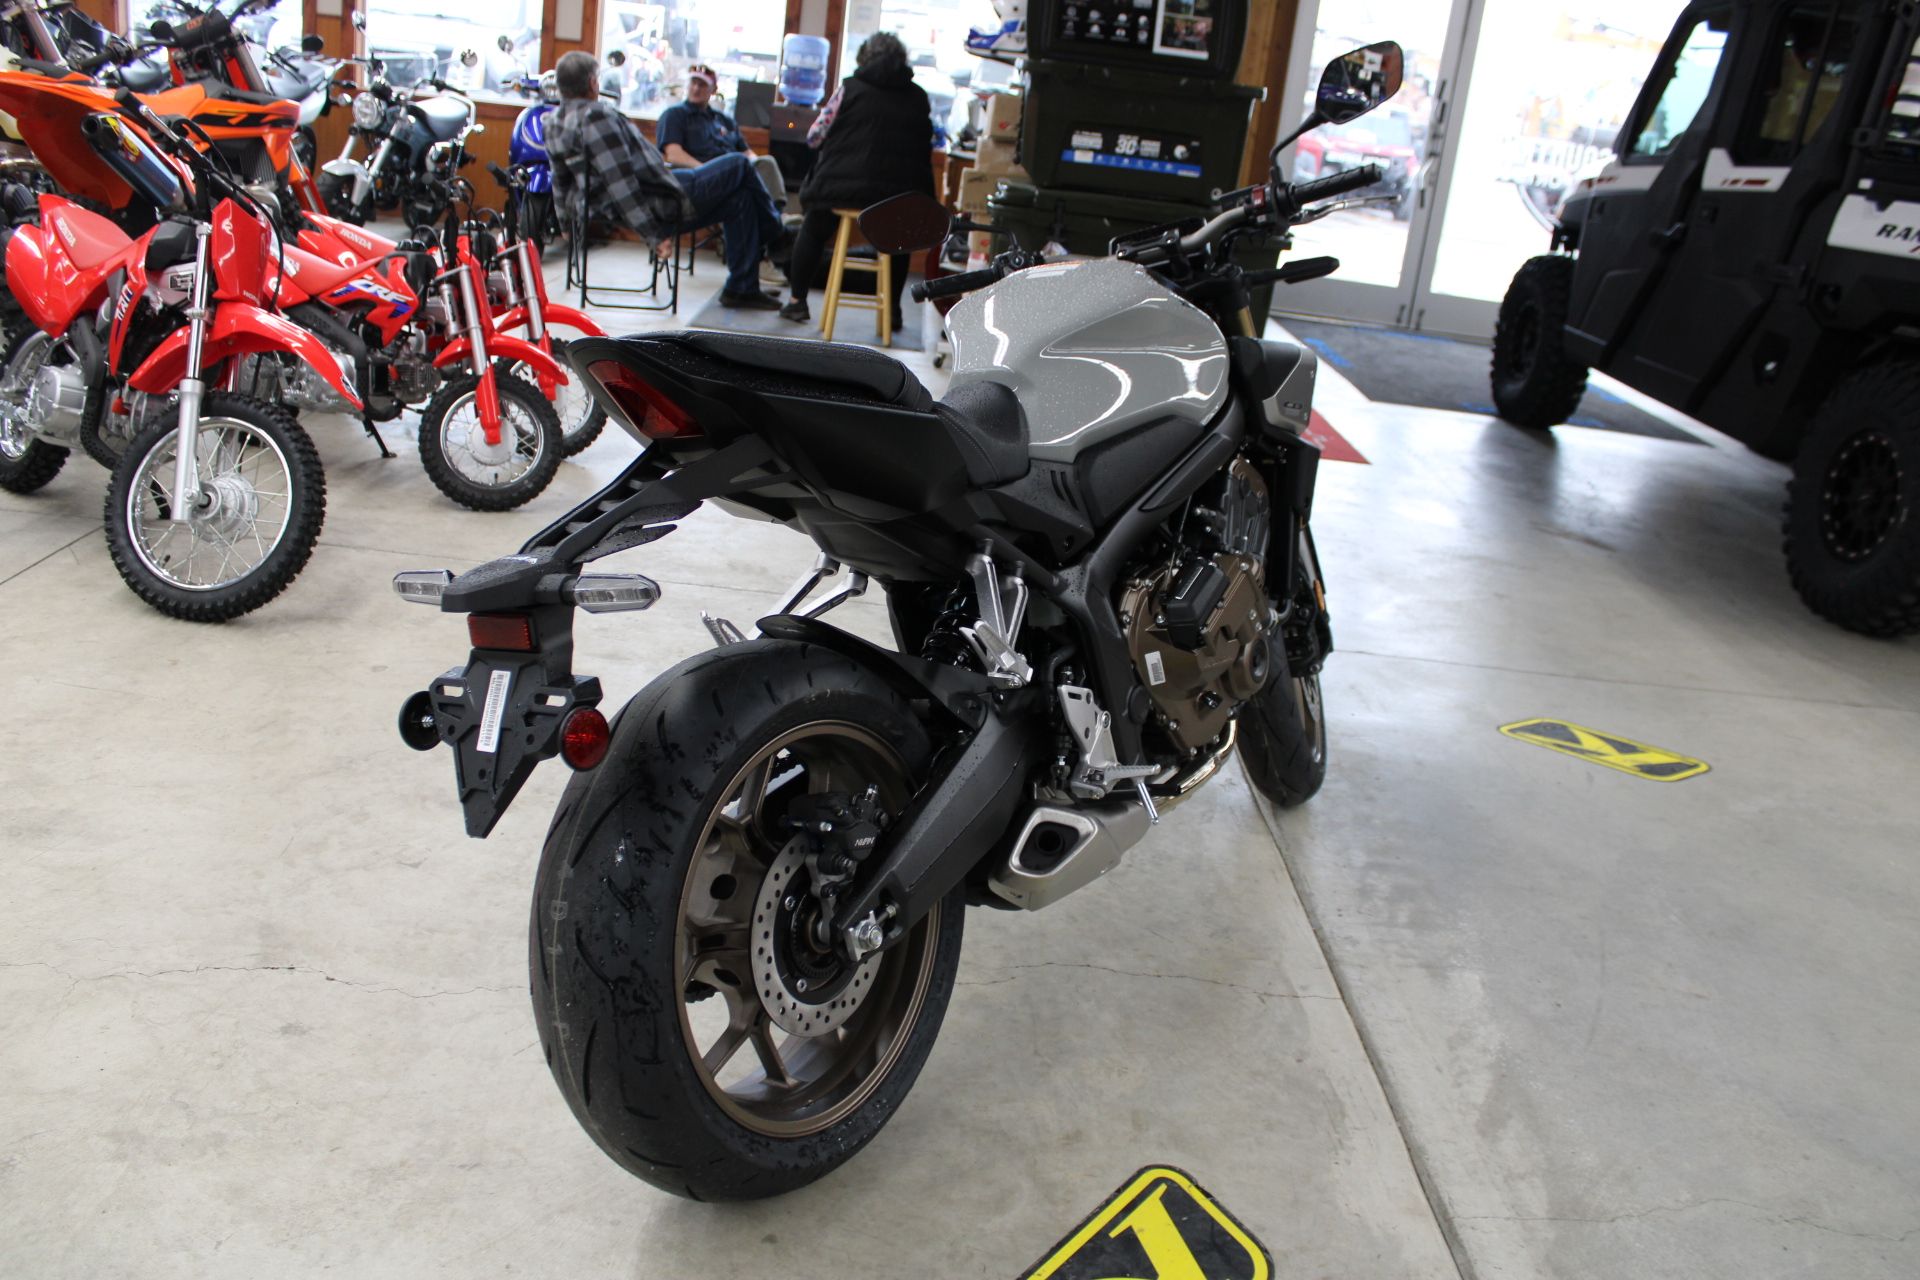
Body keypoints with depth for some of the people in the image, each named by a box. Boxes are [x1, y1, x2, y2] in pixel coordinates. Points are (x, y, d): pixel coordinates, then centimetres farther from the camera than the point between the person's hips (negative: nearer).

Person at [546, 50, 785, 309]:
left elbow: (563, 187, 18)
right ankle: (775, 236, 26)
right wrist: (654, 235, -23)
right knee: (740, 165, 6)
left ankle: (743, 288, 17)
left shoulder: (555, 124, 9)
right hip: (662, 203, -10)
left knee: (740, 199, 18)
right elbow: (620, 181, -26)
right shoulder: (597, 115, -21)